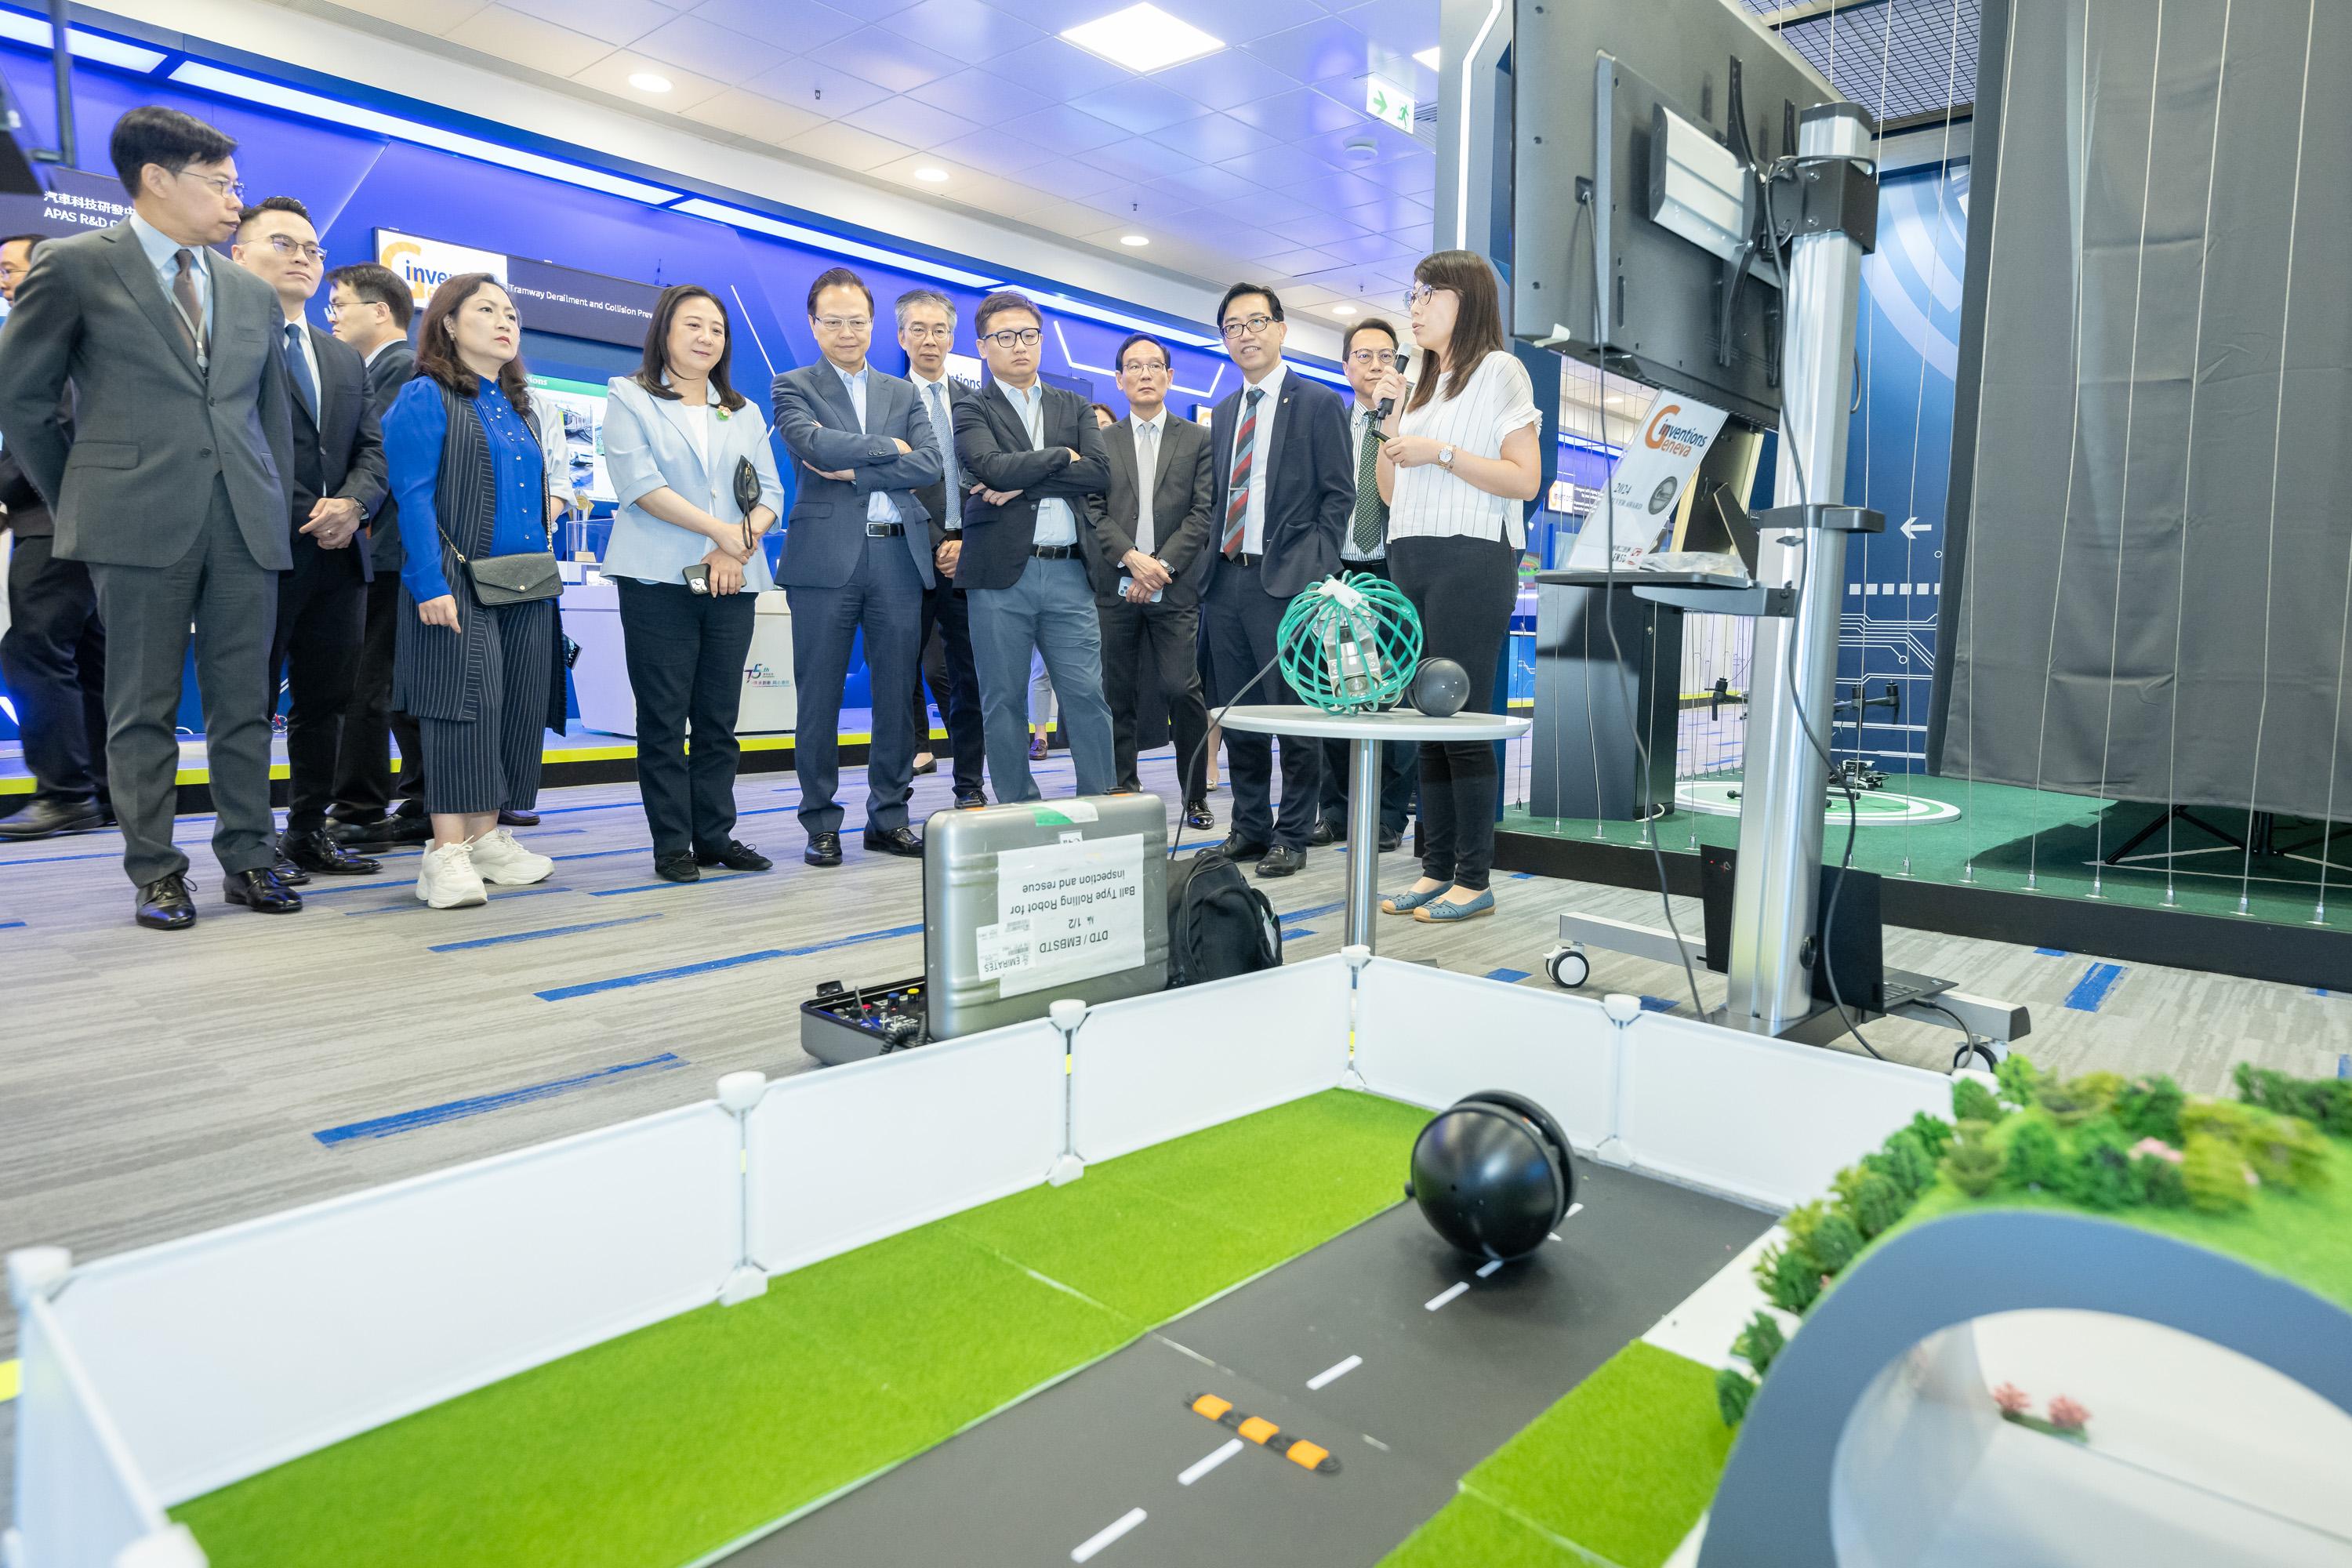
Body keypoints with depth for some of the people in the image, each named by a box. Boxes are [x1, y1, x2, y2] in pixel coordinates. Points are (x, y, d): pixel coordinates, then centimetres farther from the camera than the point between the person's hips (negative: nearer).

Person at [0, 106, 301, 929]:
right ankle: (155, 873, 10)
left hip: (245, 524, 4)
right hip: (139, 522, -3)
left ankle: (248, 858, 13)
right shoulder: (75, 265, 4)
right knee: (144, 707, 2)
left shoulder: (251, 293, 17)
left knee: (245, 703, 4)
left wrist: (275, 504, 12)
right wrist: (77, 509, 6)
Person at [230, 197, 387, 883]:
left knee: (326, 703, 11)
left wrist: (352, 503, -5)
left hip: (337, 558, 7)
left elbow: (372, 449, 15)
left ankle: (309, 833, 22)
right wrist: (301, 521, -15)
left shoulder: (345, 359, 21)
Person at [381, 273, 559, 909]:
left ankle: (486, 837, 15)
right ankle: (447, 853, -5)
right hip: (457, 584, -7)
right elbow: (414, 497, -10)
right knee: (463, 702, -9)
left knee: (515, 708, 6)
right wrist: (431, 584, -18)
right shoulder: (425, 397, -2)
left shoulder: (517, 406, 19)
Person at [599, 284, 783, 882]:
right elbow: (640, 482, -8)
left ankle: (715, 836, 14)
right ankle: (672, 846, 4)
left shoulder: (744, 412, 19)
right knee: (664, 717, -1)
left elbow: (770, 493, 10)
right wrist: (721, 530, -14)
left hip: (733, 583, 4)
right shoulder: (629, 398, 6)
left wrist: (738, 548, -9)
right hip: (659, 581, -4)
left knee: (720, 718, 6)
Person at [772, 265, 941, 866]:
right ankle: (821, 823, 10)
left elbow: (929, 465, 2)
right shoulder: (794, 387, 8)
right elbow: (815, 445, -12)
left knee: (897, 693, 5)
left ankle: (889, 817, 16)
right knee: (820, 697, 1)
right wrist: (888, 447, -2)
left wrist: (853, 471, -7)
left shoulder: (903, 392, 18)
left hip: (899, 556, 3)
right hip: (826, 558, -3)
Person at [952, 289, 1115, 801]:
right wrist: (1061, 456, -2)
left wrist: (1022, 483, -8)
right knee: (1004, 702, 2)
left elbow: (1099, 474, 0)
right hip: (1002, 574, -2)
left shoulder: (1074, 407, 17)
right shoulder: (972, 412, 8)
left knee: (1087, 697, -1)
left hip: (1069, 574, 2)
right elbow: (993, 468, -13)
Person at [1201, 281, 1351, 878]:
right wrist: (1210, 563, 8)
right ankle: (1249, 826, 20)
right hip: (1226, 579, 6)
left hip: (1285, 582, -6)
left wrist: (1315, 570, -13)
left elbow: (1338, 495, -4)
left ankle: (1291, 836, 6)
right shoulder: (1223, 412, 19)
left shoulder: (1319, 403, 1)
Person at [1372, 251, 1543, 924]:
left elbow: (1525, 479, -8)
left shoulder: (1498, 370, 2)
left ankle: (1474, 880, -3)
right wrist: (1392, 418, 9)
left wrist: (1441, 451, -12)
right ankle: (1436, 869, 10)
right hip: (1410, 559, 7)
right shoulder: (1422, 383, 23)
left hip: (1470, 559, -7)